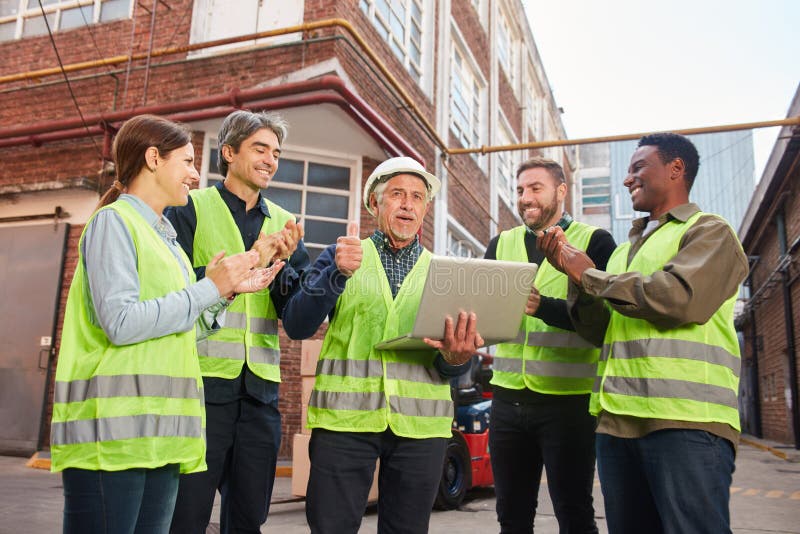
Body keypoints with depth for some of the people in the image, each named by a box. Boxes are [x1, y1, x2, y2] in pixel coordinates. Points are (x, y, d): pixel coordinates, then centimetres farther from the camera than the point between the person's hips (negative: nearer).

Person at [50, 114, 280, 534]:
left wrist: (228, 290, 10)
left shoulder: (164, 235, 19)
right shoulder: (114, 220, -4)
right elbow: (121, 323, -17)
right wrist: (210, 288, -10)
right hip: (112, 426, -8)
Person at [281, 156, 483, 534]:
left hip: (420, 422, 2)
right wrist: (338, 274, -19)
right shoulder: (341, 256, 7)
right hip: (345, 417, -1)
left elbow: (449, 368, 9)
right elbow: (297, 327, -3)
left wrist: (456, 358, -16)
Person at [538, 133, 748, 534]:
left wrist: (589, 274, -6)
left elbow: (681, 298, -17)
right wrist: (574, 274, 2)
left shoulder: (710, 232, 3)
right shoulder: (625, 249, 23)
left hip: (685, 419, -7)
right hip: (616, 421, 7)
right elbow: (598, 331, 17)